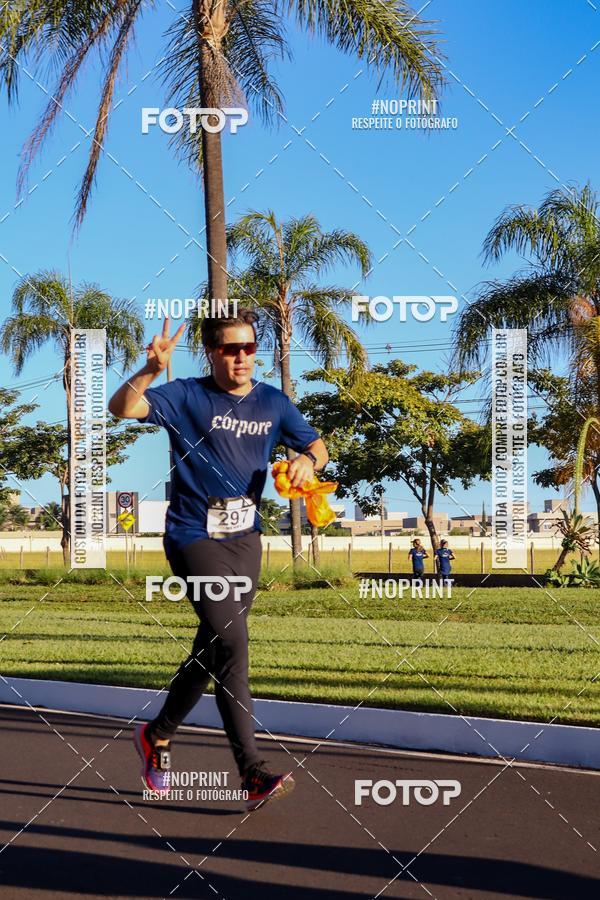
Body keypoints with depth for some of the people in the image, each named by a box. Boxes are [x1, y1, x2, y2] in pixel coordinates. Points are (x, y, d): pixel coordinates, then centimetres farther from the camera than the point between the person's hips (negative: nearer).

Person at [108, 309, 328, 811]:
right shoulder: (188, 397, -7)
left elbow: (317, 446, 15)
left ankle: (159, 734, 37)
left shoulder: (272, 402, 8)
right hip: (194, 538, -6)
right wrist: (151, 370, -37)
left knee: (212, 649, 14)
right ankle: (252, 774, -17)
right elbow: (122, 409, -19)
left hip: (245, 539, 6)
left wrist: (307, 459, -9)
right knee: (231, 643, -18)